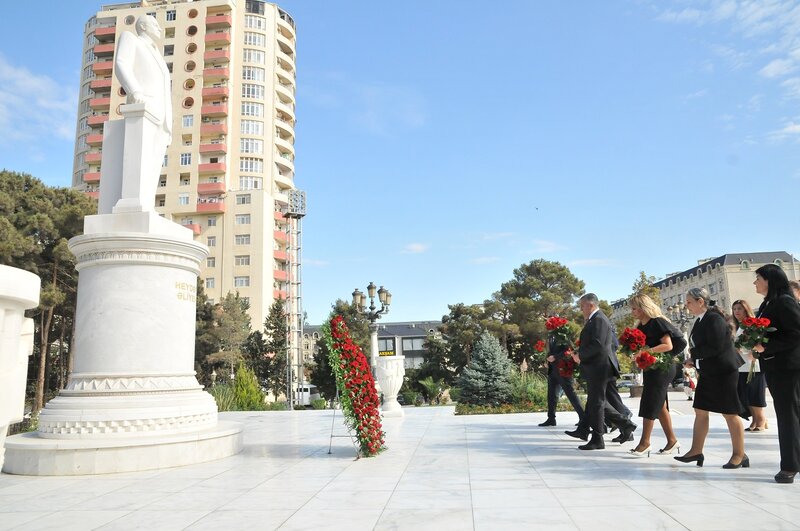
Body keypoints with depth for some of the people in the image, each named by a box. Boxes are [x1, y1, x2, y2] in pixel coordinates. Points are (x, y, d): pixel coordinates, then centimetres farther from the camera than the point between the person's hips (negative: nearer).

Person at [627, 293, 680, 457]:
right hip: (650, 368, 9)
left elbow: (668, 345, -18)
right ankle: (672, 441, 19)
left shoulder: (658, 322, -12)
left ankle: (645, 442, -4)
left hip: (662, 368, -9)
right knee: (660, 406, 11)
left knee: (650, 404, -9)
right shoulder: (640, 326, 13)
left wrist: (647, 350, -26)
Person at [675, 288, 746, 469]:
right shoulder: (701, 320, 10)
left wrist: (693, 353, -14)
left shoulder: (714, 319, -18)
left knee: (730, 413, 1)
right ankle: (696, 451, 16)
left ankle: (740, 455, 13)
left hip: (723, 372, -9)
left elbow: (716, 347, -25)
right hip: (707, 373, 10)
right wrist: (694, 361, 0)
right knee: (700, 411, 10)